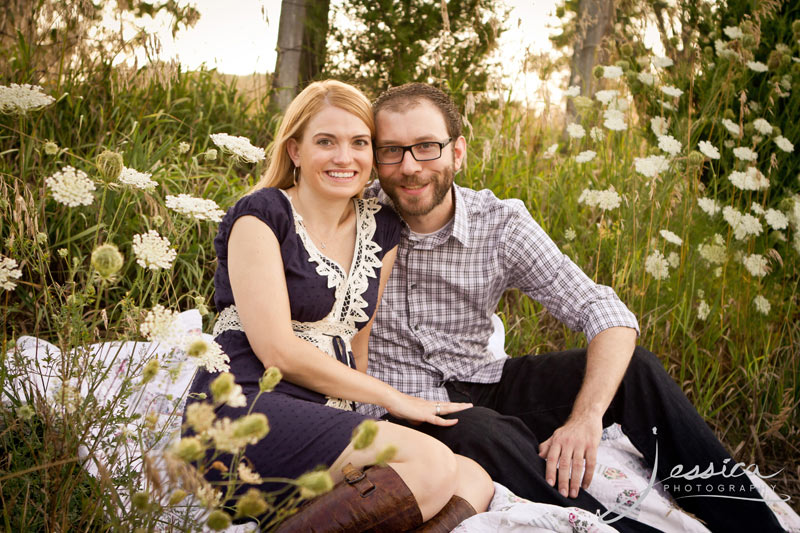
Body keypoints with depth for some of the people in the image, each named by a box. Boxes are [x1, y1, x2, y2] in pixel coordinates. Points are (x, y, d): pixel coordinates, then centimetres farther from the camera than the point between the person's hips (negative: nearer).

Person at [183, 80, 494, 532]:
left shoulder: (381, 229, 16)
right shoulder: (261, 215, -3)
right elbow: (276, 350, -10)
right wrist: (391, 398, -5)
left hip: (327, 419, 7)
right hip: (242, 409, -7)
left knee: (474, 483, -16)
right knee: (432, 465, -26)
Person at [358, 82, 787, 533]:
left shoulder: (501, 224, -7)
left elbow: (608, 314, -13)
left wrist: (586, 416, -28)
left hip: (481, 384, 3)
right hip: (404, 406, -3)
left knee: (637, 371, -12)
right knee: (484, 433, -37)